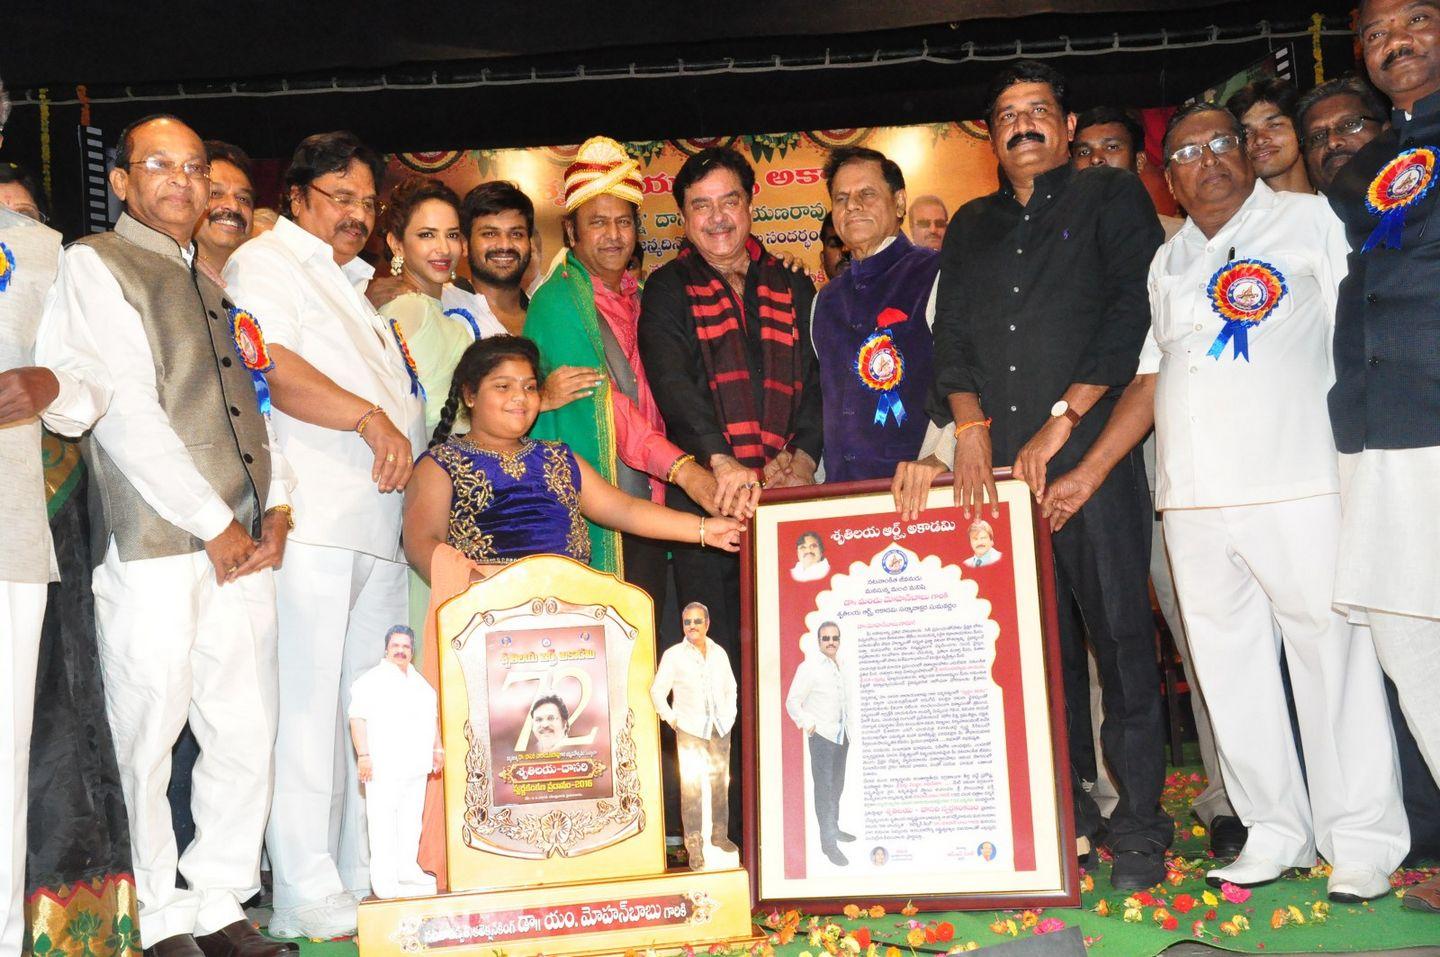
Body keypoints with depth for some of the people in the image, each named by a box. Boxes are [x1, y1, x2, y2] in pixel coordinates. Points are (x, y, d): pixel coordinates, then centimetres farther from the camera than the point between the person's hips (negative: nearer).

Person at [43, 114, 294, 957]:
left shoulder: (212, 284, 23)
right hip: (156, 541, -7)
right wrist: (213, 525, -10)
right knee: (146, 737, -2)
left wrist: (275, 508, 3)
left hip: (244, 542, 7)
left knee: (249, 733, 7)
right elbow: (125, 410, -9)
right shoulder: (95, 264, 1)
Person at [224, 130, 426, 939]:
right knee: (308, 705, -7)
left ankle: (368, 878, 18)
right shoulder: (266, 262, 1)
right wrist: (370, 418, -19)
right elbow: (273, 369, -15)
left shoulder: (353, 283, 27)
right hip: (310, 525, -8)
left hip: (378, 522, 9)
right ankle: (309, 896, -1)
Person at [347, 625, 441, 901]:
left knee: (411, 819, 11)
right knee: (383, 823, -8)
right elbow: (357, 718, -11)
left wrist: (437, 748, 21)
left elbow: (432, 715, 27)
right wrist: (363, 755, -18)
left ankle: (407, 871, 21)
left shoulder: (419, 682, 19)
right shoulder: (371, 680, -4)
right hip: (383, 767, -7)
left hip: (415, 766, 7)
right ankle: (385, 883, -8)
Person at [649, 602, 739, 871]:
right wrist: (671, 719, -4)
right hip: (690, 730, -4)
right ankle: (694, 845, 0)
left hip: (720, 728, 4)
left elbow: (731, 687, 18)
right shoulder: (673, 655, -4)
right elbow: (657, 690, 0)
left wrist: (729, 715, 9)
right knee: (691, 787, -5)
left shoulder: (719, 653, 8)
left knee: (721, 783, 10)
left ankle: (720, 834, 24)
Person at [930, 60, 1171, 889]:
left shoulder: (1111, 197, 9)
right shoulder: (971, 226, 22)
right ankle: (1063, 815, 12)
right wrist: (971, 423, -3)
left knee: (1120, 633, -5)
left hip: (1092, 455, -3)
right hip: (1000, 466, 4)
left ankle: (1139, 823, 3)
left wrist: (1062, 420, -9)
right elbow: (952, 336, 15)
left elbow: (1133, 313, -3)